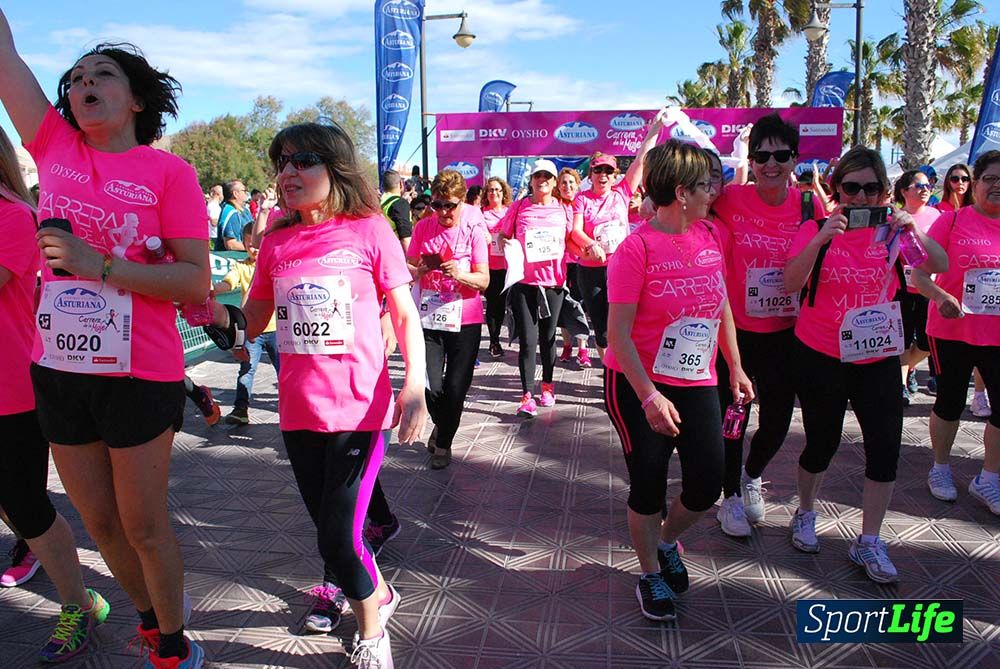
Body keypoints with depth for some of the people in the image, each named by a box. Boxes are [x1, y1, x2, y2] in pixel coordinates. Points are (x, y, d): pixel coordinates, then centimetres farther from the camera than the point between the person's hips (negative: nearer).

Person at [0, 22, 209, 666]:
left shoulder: (170, 172, -7)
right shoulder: (55, 147, 6)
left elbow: (196, 282, -12)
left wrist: (100, 264, -20)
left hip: (140, 375, -5)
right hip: (59, 370, 5)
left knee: (144, 526, 8)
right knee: (100, 522, 18)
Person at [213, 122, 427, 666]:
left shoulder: (368, 230, -6)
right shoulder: (276, 241, 6)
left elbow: (405, 315, -3)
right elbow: (254, 320, 11)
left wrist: (415, 387, -14)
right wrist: (213, 309, -10)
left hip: (358, 407, -5)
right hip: (298, 411, 5)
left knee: (337, 538, -5)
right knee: (328, 526, 17)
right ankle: (377, 594, 46)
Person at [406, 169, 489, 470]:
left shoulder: (473, 230, -4)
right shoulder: (423, 227, 1)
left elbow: (484, 281, -7)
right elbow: (407, 270, 7)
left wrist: (459, 274, -26)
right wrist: (420, 269, -16)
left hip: (464, 320, -1)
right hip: (428, 318, 1)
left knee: (455, 388, 0)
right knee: (431, 386, -6)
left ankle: (444, 442, 25)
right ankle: (441, 424, 30)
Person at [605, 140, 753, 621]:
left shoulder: (710, 236, 3)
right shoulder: (636, 248, -17)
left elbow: (722, 305, 15)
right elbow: (618, 333, -18)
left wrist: (735, 368, 15)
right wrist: (648, 395, -25)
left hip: (698, 383, 6)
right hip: (639, 385, -5)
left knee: (707, 484, 4)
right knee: (649, 483, 3)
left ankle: (667, 541, 35)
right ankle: (650, 574, 28)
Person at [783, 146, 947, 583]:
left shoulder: (891, 230, 3)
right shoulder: (816, 229, -5)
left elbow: (940, 266, -7)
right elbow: (791, 284, -19)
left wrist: (915, 232, -23)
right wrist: (821, 239, -30)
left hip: (878, 356, 3)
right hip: (821, 357, -2)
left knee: (885, 448, -2)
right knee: (822, 444, 8)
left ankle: (868, 543, 14)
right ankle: (805, 515, 35)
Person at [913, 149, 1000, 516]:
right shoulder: (952, 220, -5)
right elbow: (919, 273, -9)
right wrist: (941, 296, -26)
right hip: (952, 330, -3)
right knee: (951, 402, 11)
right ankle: (940, 468, 32)